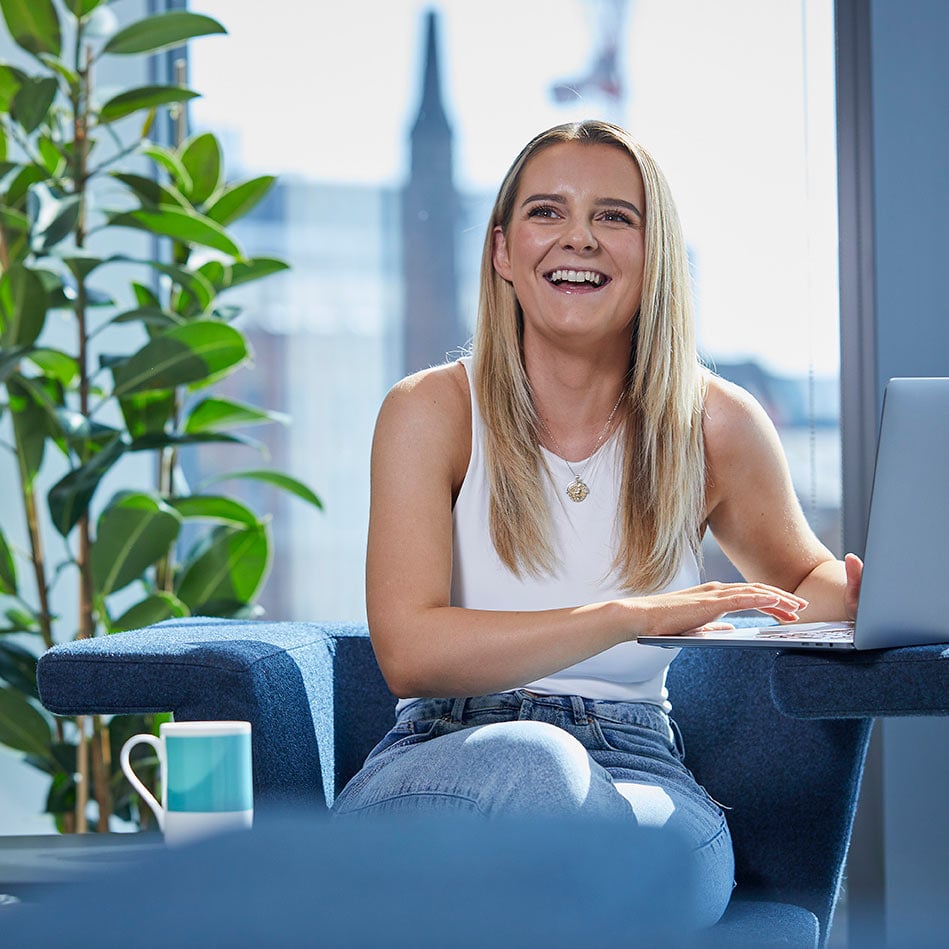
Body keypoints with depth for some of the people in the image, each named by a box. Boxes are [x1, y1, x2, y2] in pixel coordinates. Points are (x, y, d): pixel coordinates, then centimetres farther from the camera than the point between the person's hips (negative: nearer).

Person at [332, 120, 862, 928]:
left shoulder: (714, 424, 7)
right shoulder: (432, 411, 0)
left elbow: (806, 578, 27)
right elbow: (409, 652, -13)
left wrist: (868, 585, 0)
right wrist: (637, 616, -23)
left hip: (634, 772, 1)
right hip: (442, 763, -1)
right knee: (527, 761, -38)